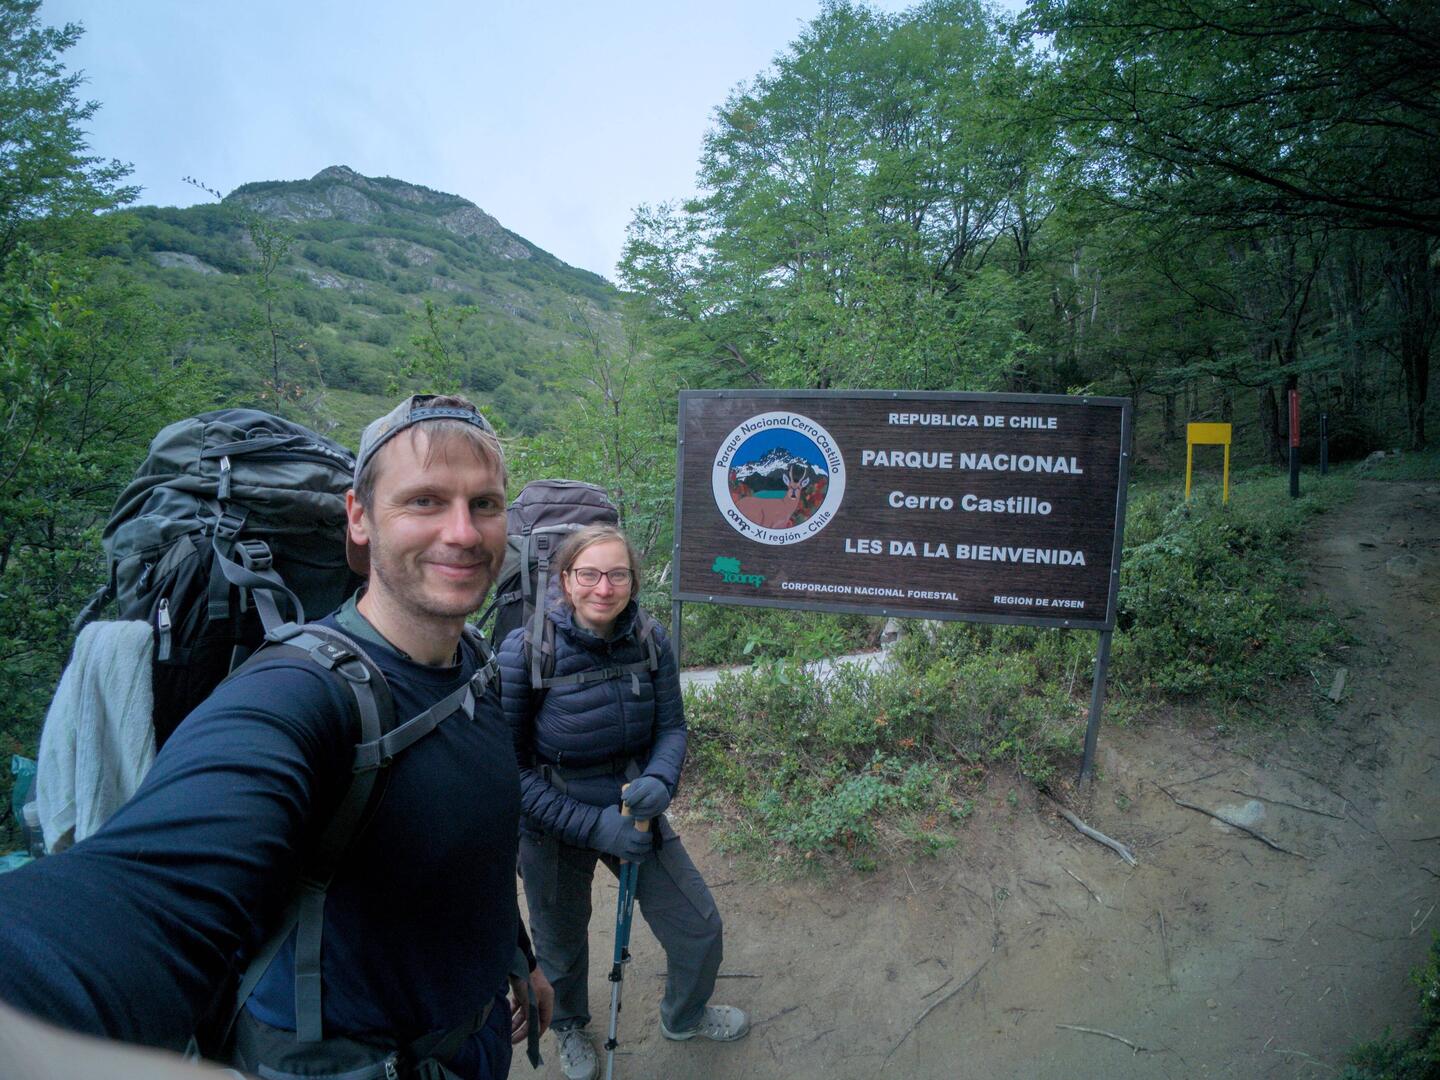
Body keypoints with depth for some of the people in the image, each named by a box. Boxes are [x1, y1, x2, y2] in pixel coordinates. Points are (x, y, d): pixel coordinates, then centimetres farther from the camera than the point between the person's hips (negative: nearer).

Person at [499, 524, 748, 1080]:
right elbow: (511, 766, -19)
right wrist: (592, 825, -23)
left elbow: (672, 727, -4)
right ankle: (570, 1027, 59)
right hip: (554, 826, -3)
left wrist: (659, 782, -25)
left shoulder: (650, 638, -14)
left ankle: (683, 1016, 48)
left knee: (702, 929, 12)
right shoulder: (524, 650, -24)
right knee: (562, 946, 22)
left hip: (633, 811, 3)